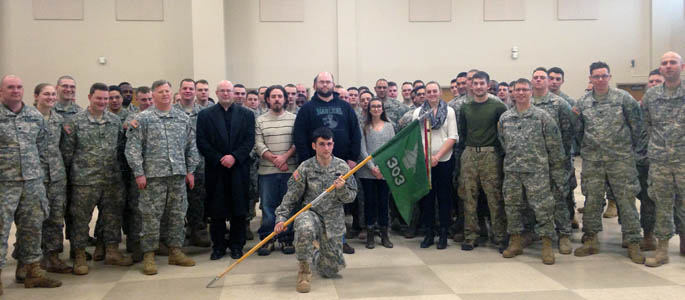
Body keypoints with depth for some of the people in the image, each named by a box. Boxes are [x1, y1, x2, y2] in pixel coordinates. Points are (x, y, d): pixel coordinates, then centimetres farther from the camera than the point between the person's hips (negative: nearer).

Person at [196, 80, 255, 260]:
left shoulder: (246, 114, 8)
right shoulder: (205, 115, 6)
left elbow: (250, 140, 1)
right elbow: (202, 143, 0)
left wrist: (234, 156, -12)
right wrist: (219, 159, -9)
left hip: (239, 168, 1)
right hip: (215, 169, 0)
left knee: (239, 210, 4)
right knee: (217, 211, 3)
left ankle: (237, 245, 16)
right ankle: (218, 246, 15)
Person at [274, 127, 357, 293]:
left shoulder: (342, 166, -2)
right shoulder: (305, 168, -6)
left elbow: (350, 197, 0)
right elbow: (291, 197, -3)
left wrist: (341, 189, -21)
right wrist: (281, 218, -12)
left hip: (334, 218, 2)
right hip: (310, 213, -2)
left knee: (329, 270, 6)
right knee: (305, 229, -40)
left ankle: (316, 250, 43)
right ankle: (304, 269, -14)